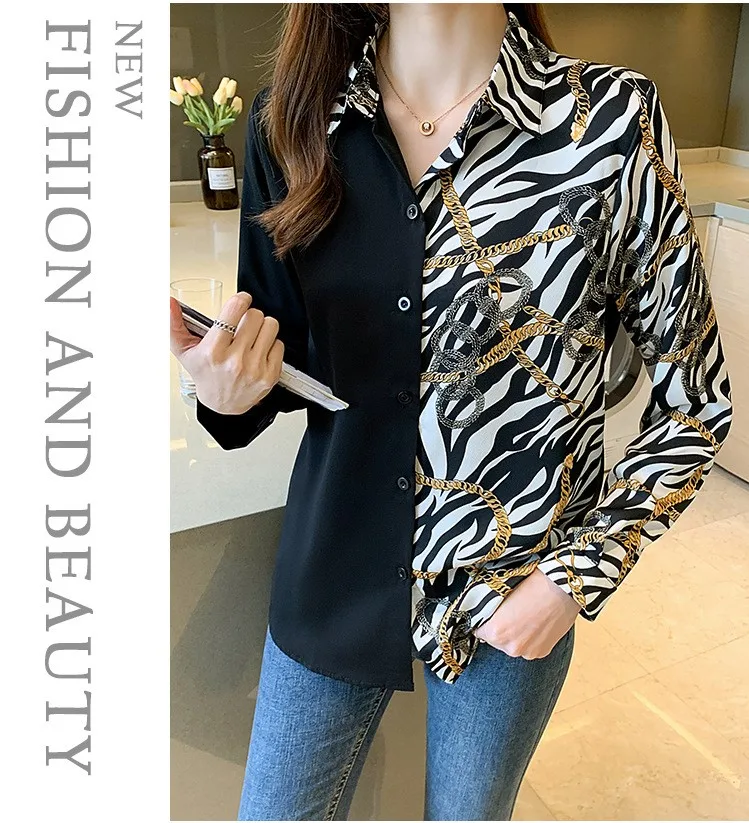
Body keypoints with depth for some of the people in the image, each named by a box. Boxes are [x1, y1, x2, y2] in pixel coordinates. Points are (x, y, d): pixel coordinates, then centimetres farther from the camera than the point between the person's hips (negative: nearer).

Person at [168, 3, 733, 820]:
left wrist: (583, 571, -12)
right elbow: (280, 364, 2)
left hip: (516, 594, -1)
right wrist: (229, 391, -19)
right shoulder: (290, 118, -6)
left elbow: (696, 398, -6)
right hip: (333, 576, 2)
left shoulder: (612, 119, -15)